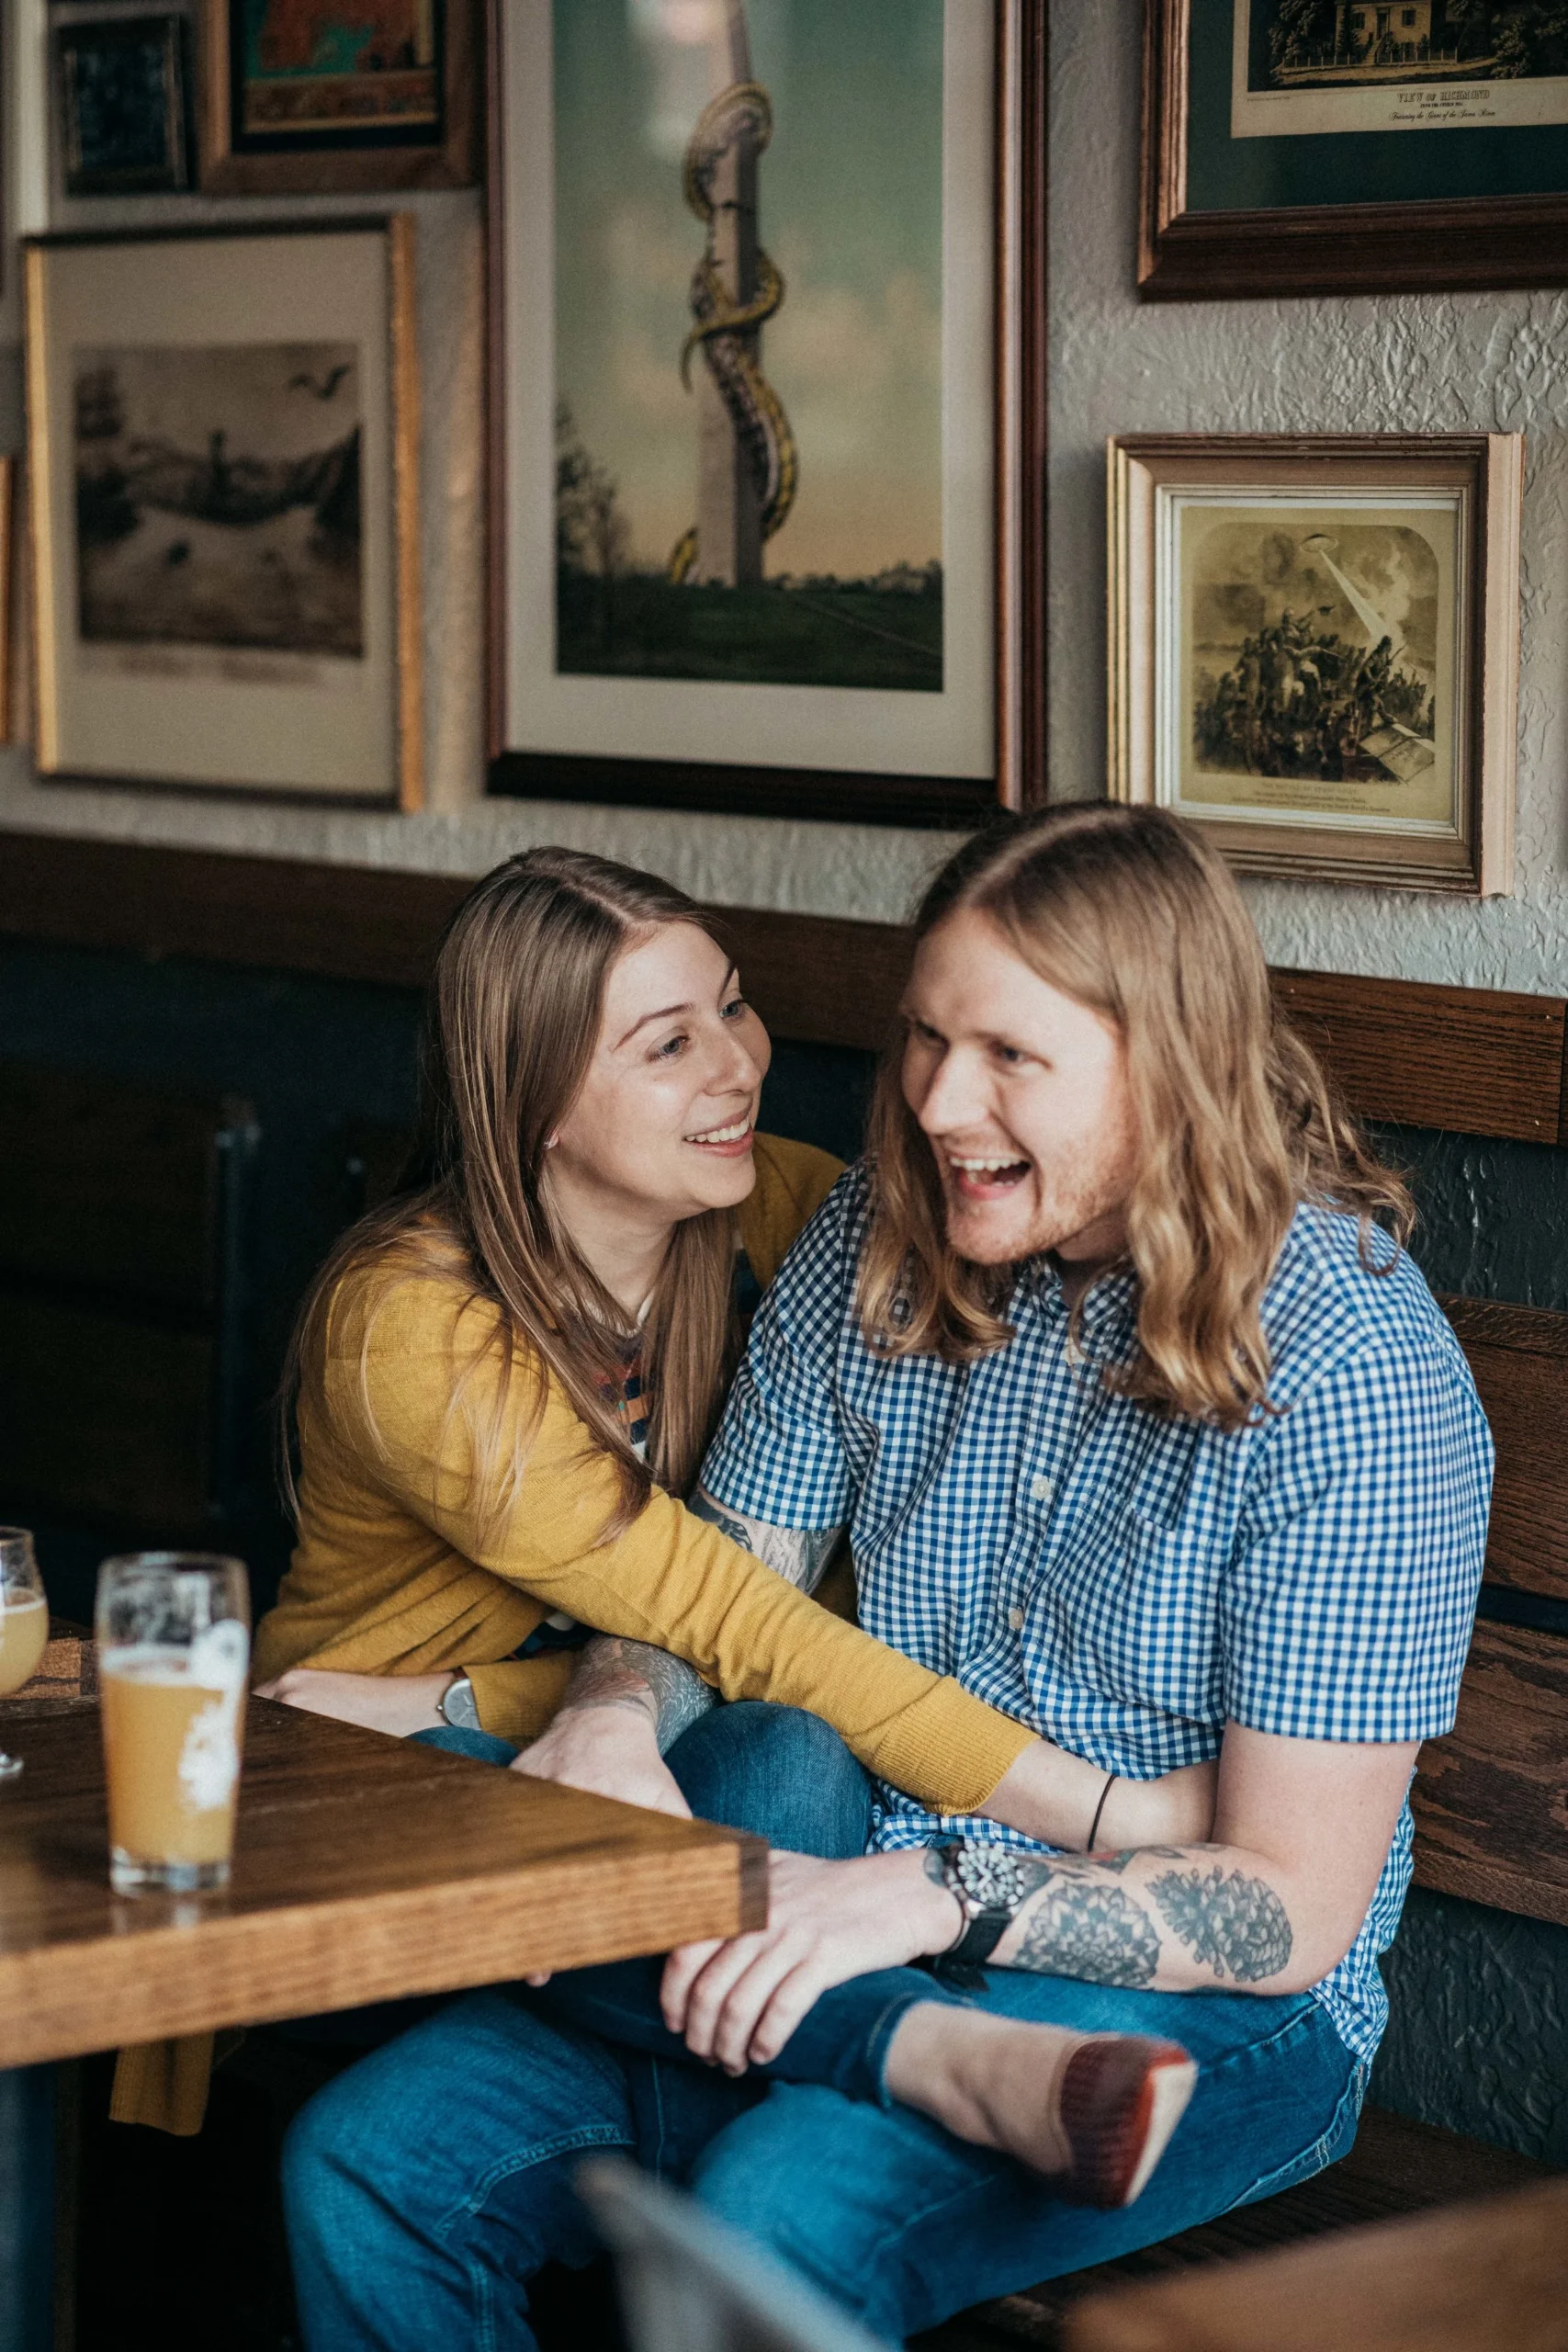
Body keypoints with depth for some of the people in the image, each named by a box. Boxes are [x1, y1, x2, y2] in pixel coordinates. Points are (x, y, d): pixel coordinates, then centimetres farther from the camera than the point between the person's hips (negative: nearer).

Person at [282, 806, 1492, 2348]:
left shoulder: (1352, 1365, -14)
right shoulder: (877, 1249, 2)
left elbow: (1293, 1911, -15)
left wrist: (937, 1896, -28)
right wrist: (610, 1717, -12)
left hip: (1194, 2012, -6)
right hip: (871, 1957, 6)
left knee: (779, 2220, -35)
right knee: (366, 2167, -16)